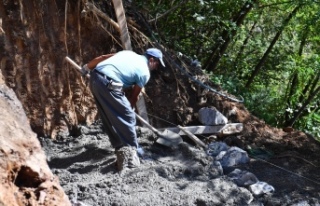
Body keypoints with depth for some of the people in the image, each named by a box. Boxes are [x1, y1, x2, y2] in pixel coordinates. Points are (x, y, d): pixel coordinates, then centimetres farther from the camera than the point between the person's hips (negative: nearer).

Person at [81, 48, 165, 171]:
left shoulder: (129, 53, 24)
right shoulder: (145, 72, 7)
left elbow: (102, 57, 21)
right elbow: (134, 96, 15)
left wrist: (86, 67, 29)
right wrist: (130, 108, 31)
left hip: (95, 77, 8)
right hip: (108, 84, -8)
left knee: (110, 119, 17)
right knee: (127, 117, 4)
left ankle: (122, 151, 26)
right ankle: (129, 155, 9)